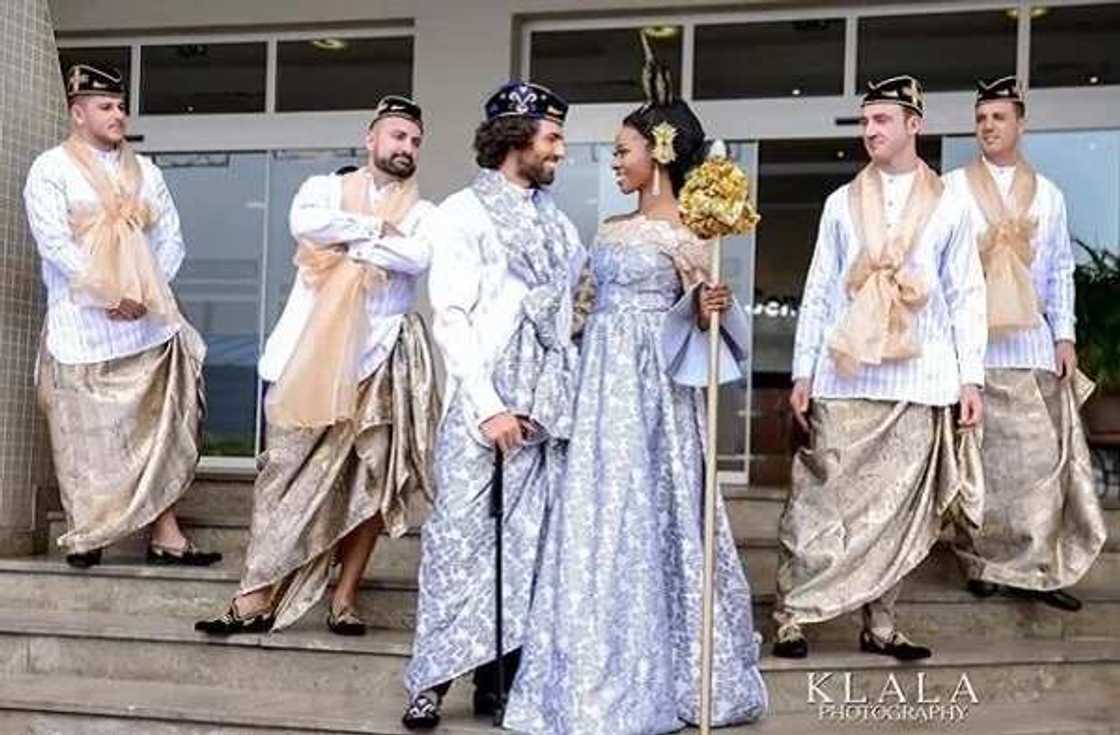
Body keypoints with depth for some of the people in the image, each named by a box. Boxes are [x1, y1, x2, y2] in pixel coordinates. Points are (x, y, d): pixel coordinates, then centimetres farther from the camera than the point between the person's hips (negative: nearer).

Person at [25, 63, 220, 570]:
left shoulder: (144, 171, 14)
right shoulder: (51, 169, -1)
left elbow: (171, 239, 12)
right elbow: (54, 244, -11)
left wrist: (147, 293, -1)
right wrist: (110, 296, -14)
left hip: (149, 326, 4)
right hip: (85, 330, -4)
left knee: (159, 432, 3)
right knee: (86, 438, 2)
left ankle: (164, 536, 7)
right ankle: (84, 536, 16)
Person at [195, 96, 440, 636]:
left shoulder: (423, 214, 12)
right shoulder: (326, 187, 13)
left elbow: (418, 257, -11)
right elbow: (305, 223, -11)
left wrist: (345, 241, -7)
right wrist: (374, 227, -5)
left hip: (381, 359, 1)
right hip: (312, 354, -1)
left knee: (370, 480, 1)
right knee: (288, 473, -1)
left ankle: (344, 598, 10)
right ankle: (257, 598, 2)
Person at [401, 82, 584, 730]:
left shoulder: (558, 224, 16)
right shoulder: (466, 211, 0)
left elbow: (577, 307, 15)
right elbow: (451, 317, -7)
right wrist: (488, 406, -14)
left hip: (550, 409, 5)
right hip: (484, 407, -5)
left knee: (526, 544, 5)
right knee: (463, 535, -4)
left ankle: (498, 680, 13)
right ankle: (433, 681, 5)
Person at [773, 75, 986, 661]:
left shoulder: (948, 207, 8)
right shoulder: (842, 203, 10)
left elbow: (966, 297, 7)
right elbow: (818, 293, 9)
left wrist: (971, 377, 1)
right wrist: (803, 372, 3)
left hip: (920, 381, 0)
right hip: (845, 378, 0)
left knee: (899, 506, 4)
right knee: (825, 497, -1)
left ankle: (879, 624, 14)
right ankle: (790, 615, 6)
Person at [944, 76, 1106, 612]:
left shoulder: (1047, 195, 13)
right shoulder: (952, 190, 5)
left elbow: (1059, 271, 13)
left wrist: (1065, 337, 5)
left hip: (1033, 345, 2)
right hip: (970, 344, -2)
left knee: (1043, 456, -2)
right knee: (978, 458, 2)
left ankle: (1037, 568, 4)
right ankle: (984, 563, 11)